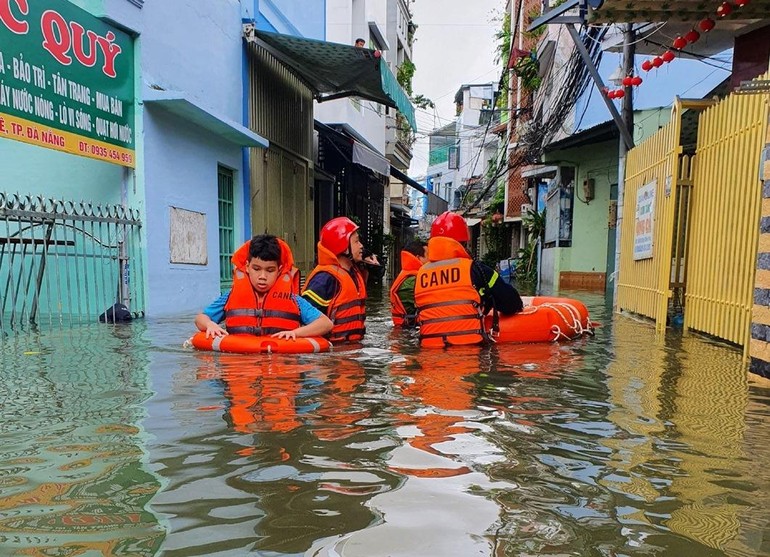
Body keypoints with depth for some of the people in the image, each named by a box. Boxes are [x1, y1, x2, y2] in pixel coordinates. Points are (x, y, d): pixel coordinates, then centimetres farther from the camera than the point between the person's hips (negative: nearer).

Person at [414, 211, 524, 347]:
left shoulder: (420, 273, 8)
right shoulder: (474, 269, -3)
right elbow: (511, 302, 2)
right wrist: (516, 306, 25)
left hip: (430, 347, 4)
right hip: (469, 345, -4)